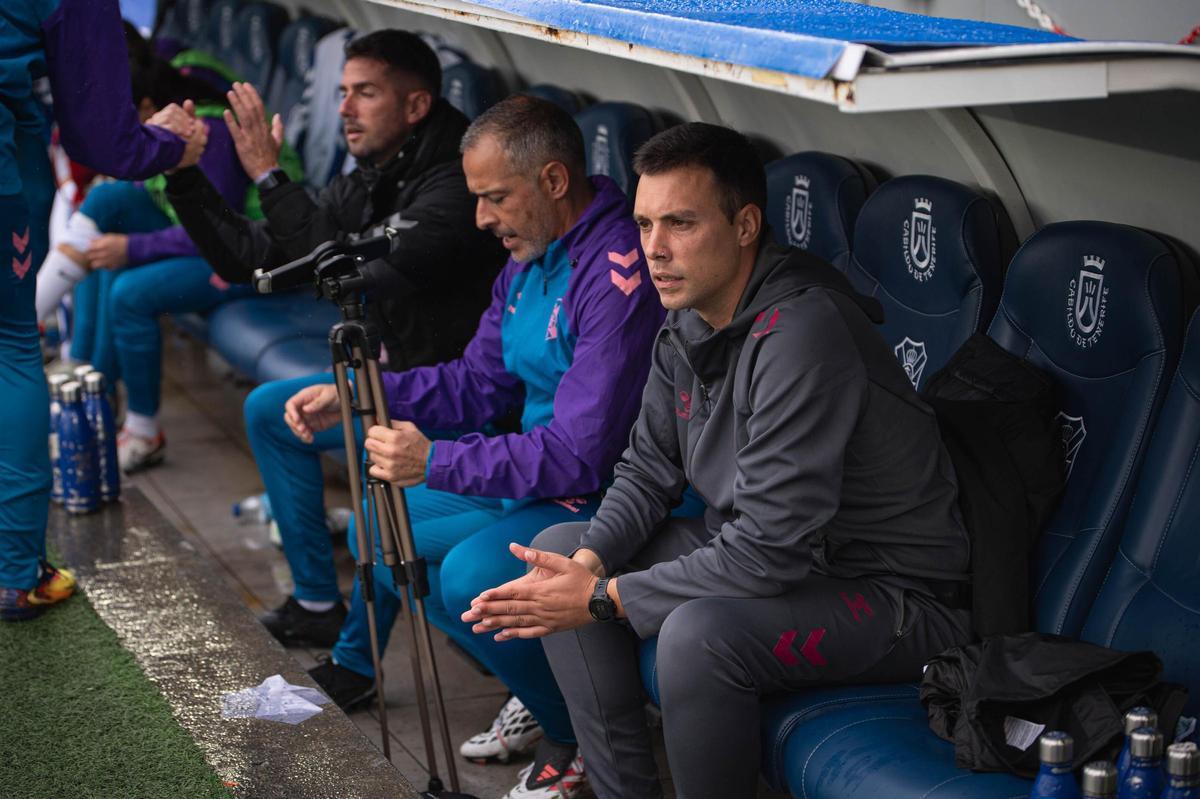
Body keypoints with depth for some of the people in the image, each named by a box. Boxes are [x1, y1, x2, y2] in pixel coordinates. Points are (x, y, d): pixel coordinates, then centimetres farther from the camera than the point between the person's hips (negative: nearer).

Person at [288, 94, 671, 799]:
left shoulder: (617, 276, -26)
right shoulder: (529, 258, 7)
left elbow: (583, 454, -29)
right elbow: (479, 382, 15)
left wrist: (436, 464, -31)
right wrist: (354, 396, 3)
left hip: (606, 499, -10)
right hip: (531, 476, 10)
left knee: (470, 576, -30)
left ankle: (577, 733, -6)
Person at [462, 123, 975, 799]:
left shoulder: (799, 333, -28)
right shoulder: (688, 323, 1)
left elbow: (771, 549, -30)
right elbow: (649, 469, 9)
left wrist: (604, 599, -23)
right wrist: (587, 561, -12)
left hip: (894, 593, -10)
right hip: (763, 552, 10)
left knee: (698, 633, -36)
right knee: (560, 546, 5)